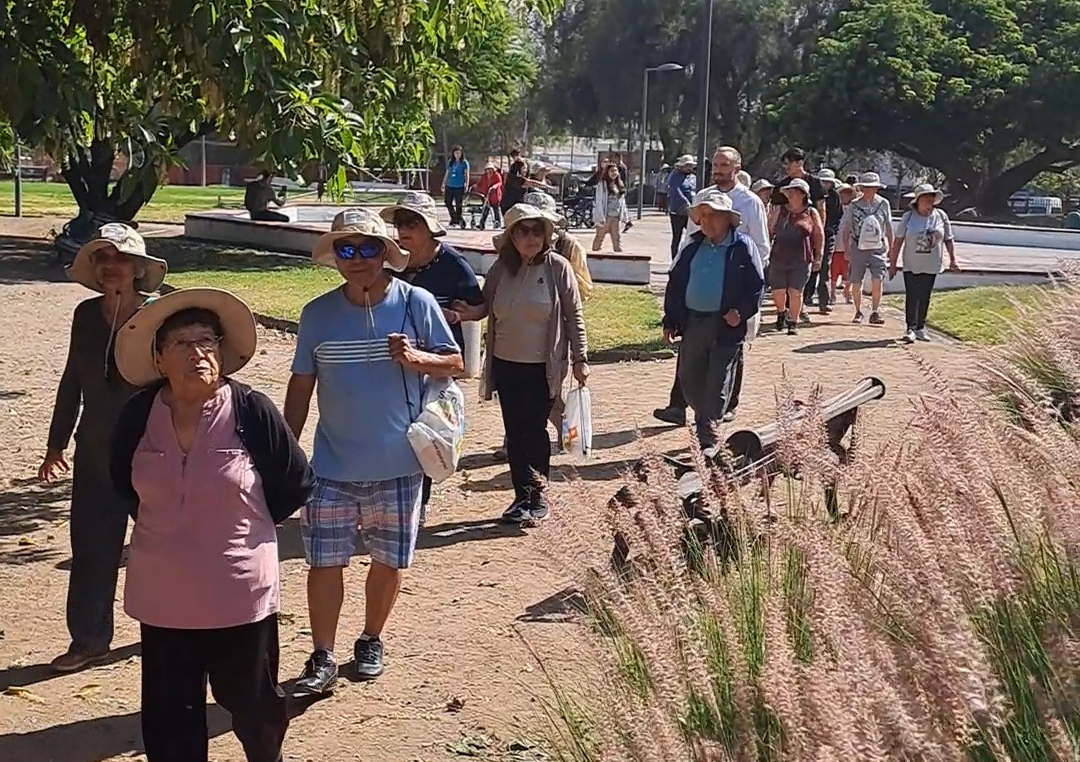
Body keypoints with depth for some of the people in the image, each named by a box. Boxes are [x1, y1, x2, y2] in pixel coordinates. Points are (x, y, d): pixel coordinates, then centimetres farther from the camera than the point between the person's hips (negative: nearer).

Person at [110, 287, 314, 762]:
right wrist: (165, 527, 10)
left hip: (240, 591, -2)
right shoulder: (139, 414, -6)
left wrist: (247, 525, 4)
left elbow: (296, 484, -3)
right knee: (168, 713, 12)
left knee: (250, 699, 15)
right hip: (162, 596, 3)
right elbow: (123, 482, 15)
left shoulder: (251, 411, -15)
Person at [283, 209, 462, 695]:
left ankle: (371, 642, 33)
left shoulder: (416, 304, -5)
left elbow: (455, 364, 1)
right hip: (332, 467, 1)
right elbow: (301, 386, 5)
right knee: (324, 562, 2)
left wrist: (417, 358, -19)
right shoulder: (318, 313, -1)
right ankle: (322, 660, 14)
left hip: (398, 466, 0)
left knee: (389, 561, 12)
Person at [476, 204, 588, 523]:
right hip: (506, 365, 4)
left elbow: (574, 315, -3)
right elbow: (486, 311, 9)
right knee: (514, 432, 6)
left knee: (535, 430, 0)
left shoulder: (557, 268, -7)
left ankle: (538, 494, 14)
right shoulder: (501, 269, 3)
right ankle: (524, 495, 15)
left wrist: (580, 358, -4)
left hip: (543, 366, -4)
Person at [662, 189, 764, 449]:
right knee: (689, 379, 11)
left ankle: (707, 438, 6)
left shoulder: (742, 247, -2)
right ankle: (706, 423, 32)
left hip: (726, 325, -5)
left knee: (717, 384, -1)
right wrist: (670, 321, 8)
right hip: (692, 322, 5)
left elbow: (756, 286, -2)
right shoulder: (693, 248, 10)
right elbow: (675, 284, 14)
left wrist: (741, 312, -17)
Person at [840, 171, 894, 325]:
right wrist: (846, 250, 5)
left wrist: (891, 248, 12)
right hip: (858, 248, 0)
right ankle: (858, 312, 22)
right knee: (856, 283, 4)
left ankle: (874, 313, -4)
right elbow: (846, 229, 8)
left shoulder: (883, 204, 4)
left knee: (877, 280, -13)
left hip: (878, 248, 0)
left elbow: (888, 228, 12)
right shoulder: (854, 206, 0)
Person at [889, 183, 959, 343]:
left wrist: (953, 260, 3)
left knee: (924, 298, 9)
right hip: (911, 265, -2)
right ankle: (911, 328, -4)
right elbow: (898, 240, -2)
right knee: (912, 297, -7)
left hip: (931, 266, 2)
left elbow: (949, 240, 9)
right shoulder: (909, 216, -5)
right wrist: (893, 263, -3)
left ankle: (920, 328, 19)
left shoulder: (941, 217, 2)